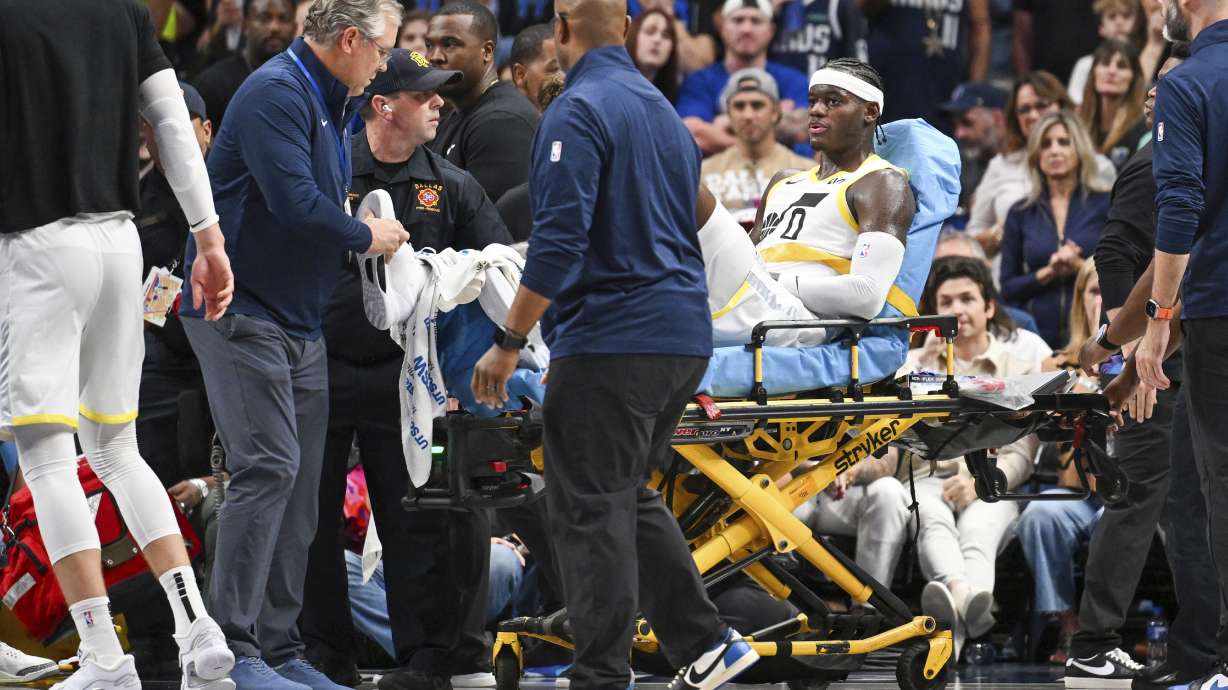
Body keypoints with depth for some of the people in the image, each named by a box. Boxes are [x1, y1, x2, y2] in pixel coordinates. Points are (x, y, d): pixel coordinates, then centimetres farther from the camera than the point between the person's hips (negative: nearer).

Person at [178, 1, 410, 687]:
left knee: (300, 485, 8)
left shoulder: (332, 105, 17)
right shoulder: (277, 95, -15)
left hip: (300, 322, 10)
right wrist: (365, 236, -9)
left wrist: (365, 231, 8)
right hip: (242, 313, -10)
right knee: (269, 468, -17)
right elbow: (295, 203, -24)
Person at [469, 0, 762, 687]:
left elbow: (559, 242, -19)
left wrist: (509, 343, -14)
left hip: (611, 342, -8)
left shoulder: (578, 112, -12)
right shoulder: (663, 110, 15)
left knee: (593, 511, -4)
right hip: (684, 341, 8)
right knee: (631, 496, 20)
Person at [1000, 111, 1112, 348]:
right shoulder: (1021, 214, 10)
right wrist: (1047, 273, -8)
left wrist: (1080, 266, -14)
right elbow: (1008, 288, 8)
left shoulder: (1105, 205, 5)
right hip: (1039, 335, 2)